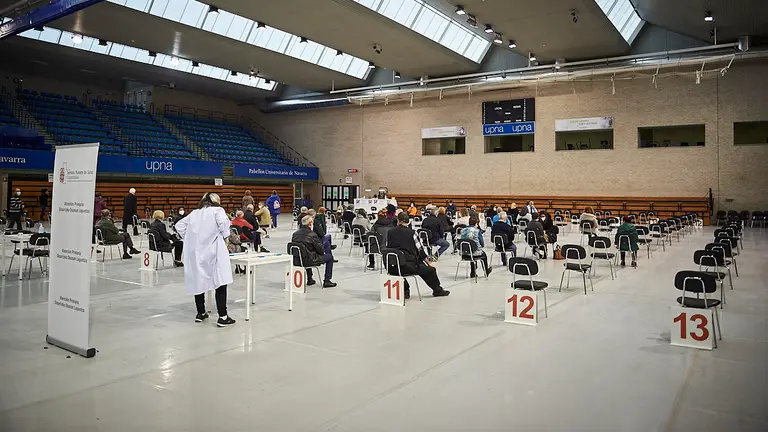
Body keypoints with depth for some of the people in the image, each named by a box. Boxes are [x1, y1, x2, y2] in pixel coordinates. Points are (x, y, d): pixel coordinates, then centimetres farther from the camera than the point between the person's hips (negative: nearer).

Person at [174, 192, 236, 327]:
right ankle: (222, 317, -4)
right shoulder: (218, 210, 4)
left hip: (195, 251, 6)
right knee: (220, 282, -2)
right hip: (213, 251, -6)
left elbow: (179, 225, 14)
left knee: (198, 281, 17)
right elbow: (223, 222, -17)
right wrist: (224, 235, -2)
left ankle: (200, 313, 28)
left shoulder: (194, 213, 20)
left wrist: (189, 239, 14)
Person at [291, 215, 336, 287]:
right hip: (309, 261, -7)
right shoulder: (312, 234, -16)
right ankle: (326, 281, 13)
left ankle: (309, 279, 43)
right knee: (330, 256, 12)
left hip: (296, 261, 7)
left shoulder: (295, 233, 2)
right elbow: (321, 251, -12)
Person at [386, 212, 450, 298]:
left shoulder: (390, 232, 6)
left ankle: (405, 291, 32)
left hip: (392, 268, 4)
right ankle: (438, 290, 33)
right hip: (410, 266, -4)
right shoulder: (412, 233, -3)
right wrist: (429, 263, 14)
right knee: (431, 270, 17)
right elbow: (420, 250, 1)